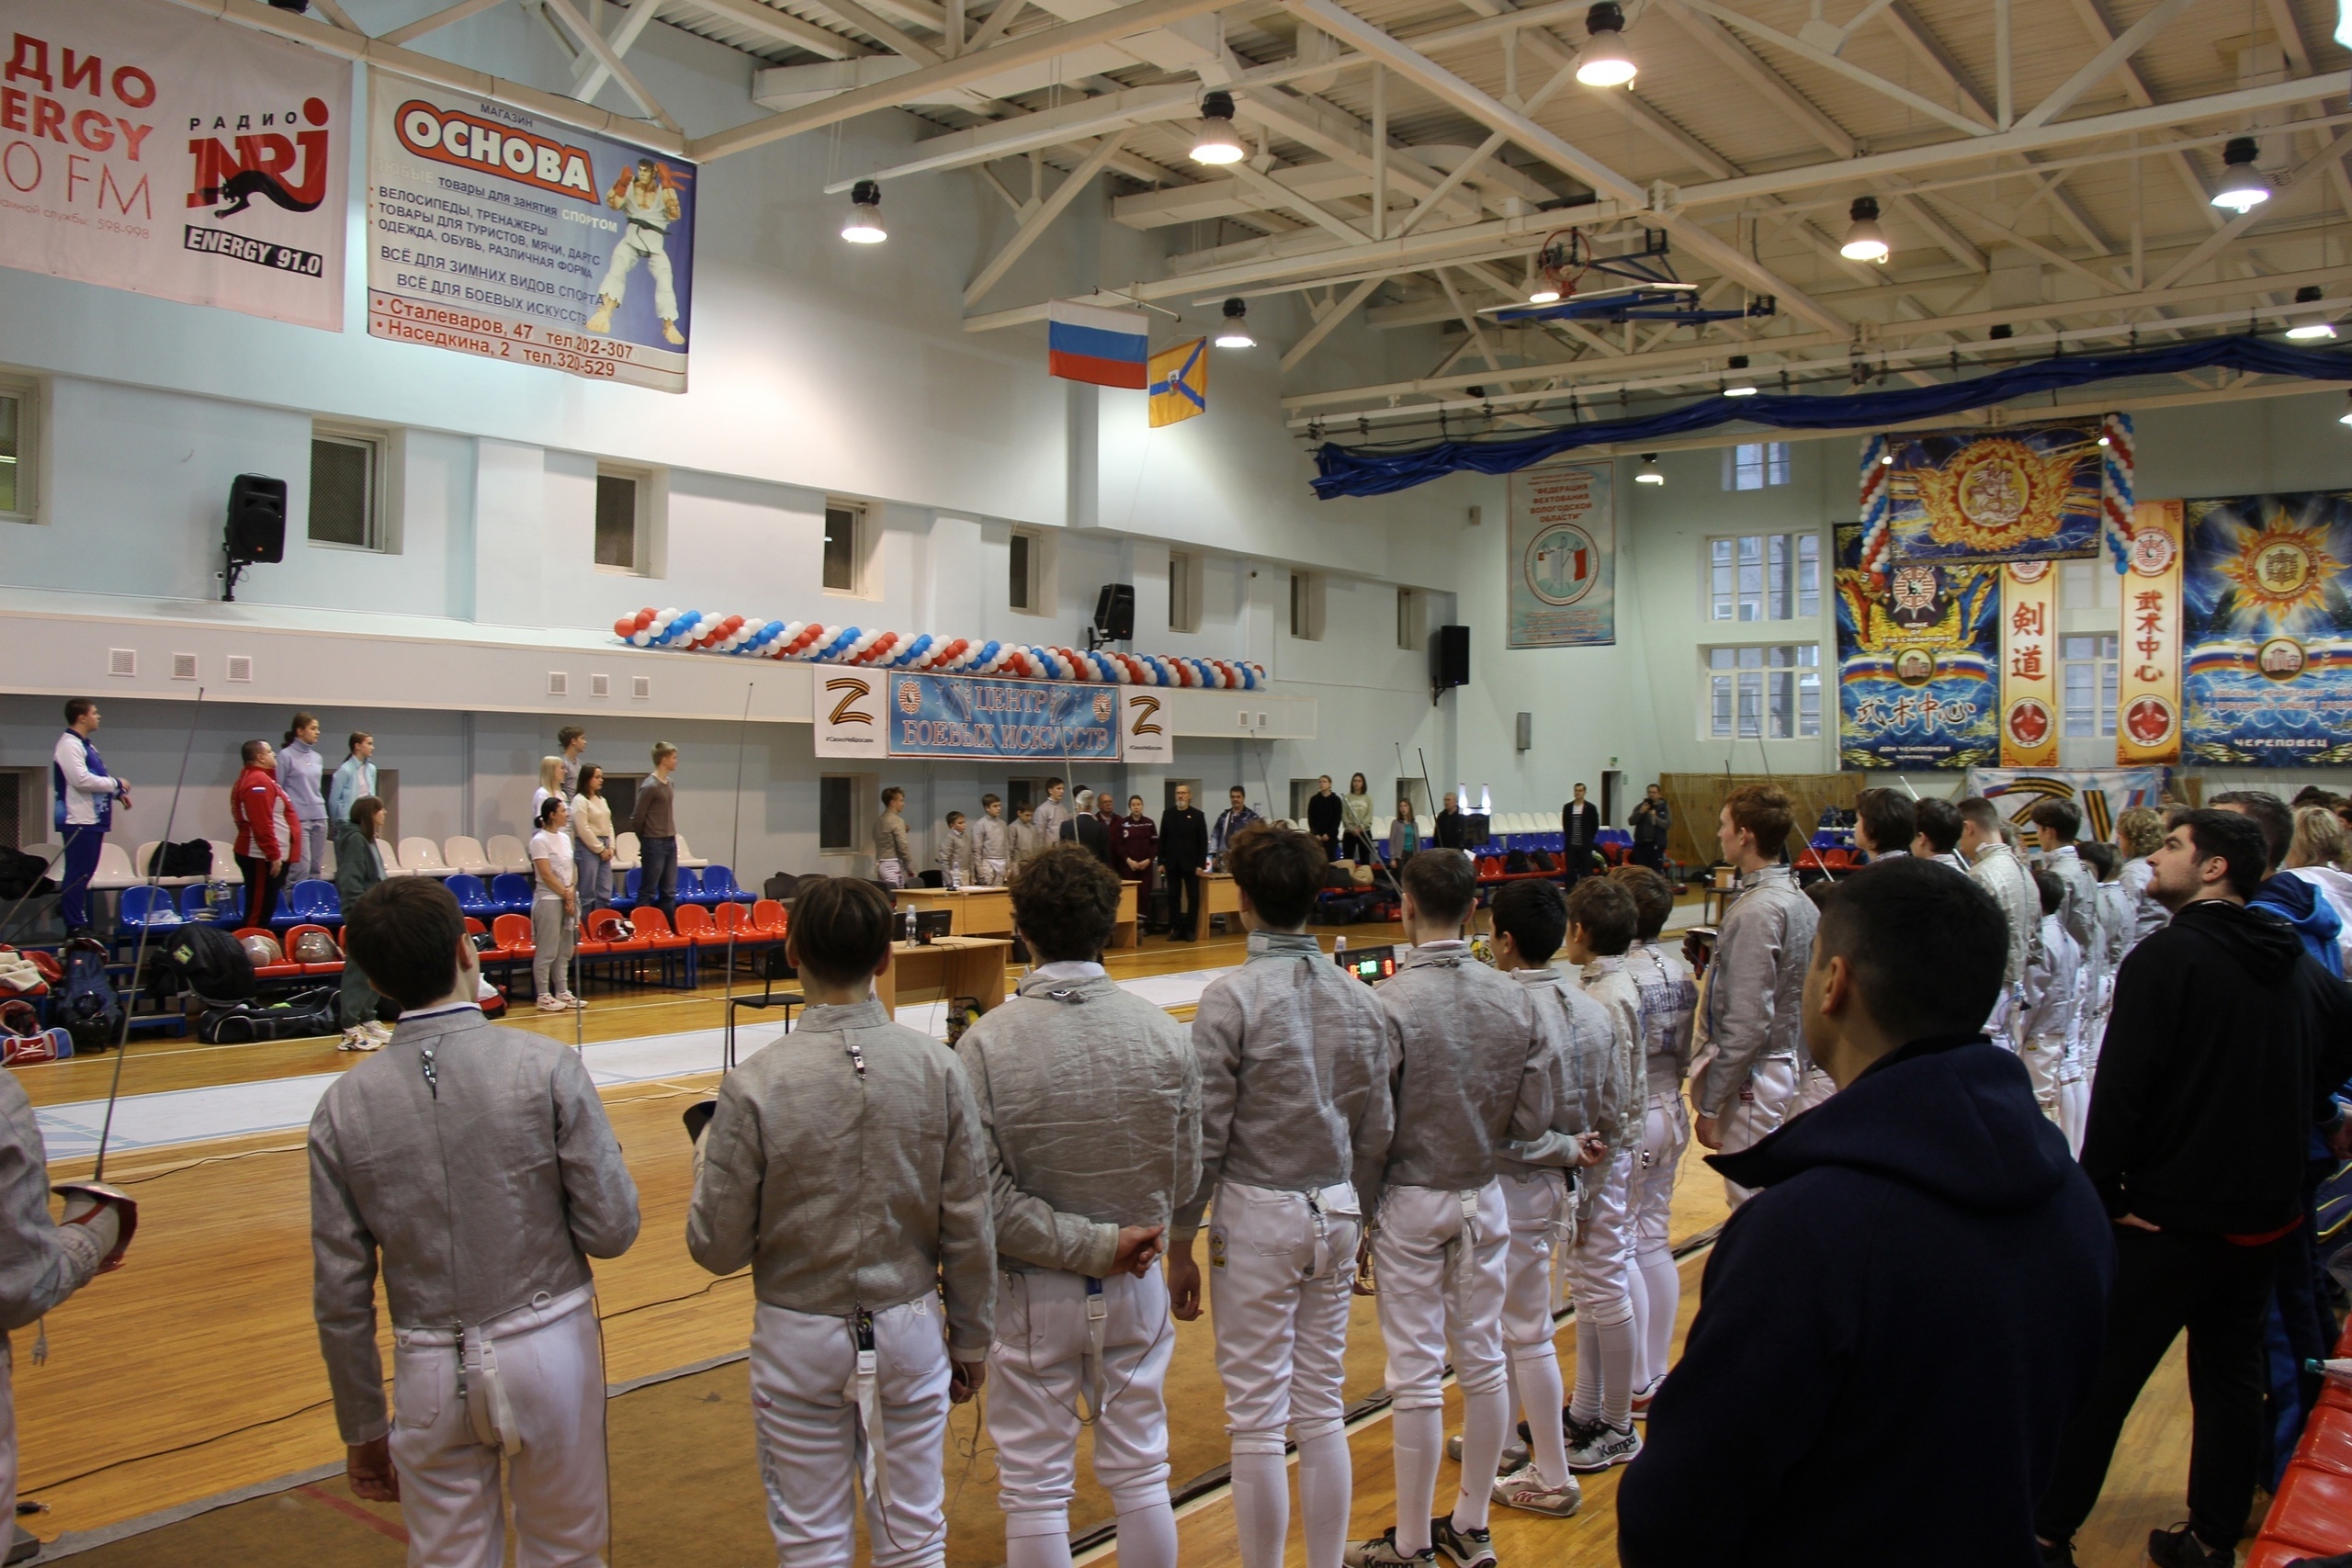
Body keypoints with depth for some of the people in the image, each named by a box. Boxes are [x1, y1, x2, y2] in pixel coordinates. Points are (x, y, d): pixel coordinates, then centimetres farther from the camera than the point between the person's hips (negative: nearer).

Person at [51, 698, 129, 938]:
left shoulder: (87, 745, 18)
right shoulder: (69, 745, -13)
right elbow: (81, 779, -23)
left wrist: (117, 793, 10)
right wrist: (115, 784, -12)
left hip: (92, 818, 10)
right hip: (78, 820, -10)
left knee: (84, 873, 13)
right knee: (78, 873, -6)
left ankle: (79, 921, 20)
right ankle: (75, 926, -3)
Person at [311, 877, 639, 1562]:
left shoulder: (345, 1105, -6)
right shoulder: (545, 1067, -14)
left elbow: (339, 1295, -1)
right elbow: (611, 1230, -11)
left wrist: (363, 1429, 12)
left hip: (433, 1371, 2)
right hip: (547, 1351, -1)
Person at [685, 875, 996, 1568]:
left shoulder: (755, 1085, -17)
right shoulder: (938, 1069, -12)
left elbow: (718, 1248, -10)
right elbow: (969, 1230, -5)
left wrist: (707, 1153, 7)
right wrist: (971, 1340, 9)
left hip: (800, 1338, -1)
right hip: (908, 1329, 1)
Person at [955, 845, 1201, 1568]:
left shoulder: (987, 1044, -17)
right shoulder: (1164, 1034, -11)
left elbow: (984, 1198, -19)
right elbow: (1185, 1177, -4)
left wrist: (1094, 1245, -13)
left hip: (1031, 1292, -2)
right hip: (1135, 1286, 2)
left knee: (1036, 1490, 12)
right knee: (1141, 1473, 18)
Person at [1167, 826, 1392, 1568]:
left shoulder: (1233, 997, -14)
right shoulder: (1360, 999, 1)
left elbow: (1206, 1137, -13)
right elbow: (1376, 1133, 7)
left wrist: (1179, 1245, -4)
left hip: (1256, 1216, -5)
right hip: (1335, 1213, 5)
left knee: (1258, 1419, 5)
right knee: (1323, 1408, 14)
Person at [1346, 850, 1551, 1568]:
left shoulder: (1391, 1002, -19)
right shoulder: (1514, 998, -7)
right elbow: (1533, 1119, -4)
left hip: (1410, 1200, -4)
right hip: (1484, 1195, 4)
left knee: (1417, 1376, 5)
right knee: (1483, 1361, 15)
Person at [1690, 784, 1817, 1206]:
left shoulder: (1756, 910, -21)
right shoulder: (1798, 898, 7)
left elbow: (1747, 1024, -22)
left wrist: (1710, 1104, -17)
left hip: (1755, 1077, -9)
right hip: (1790, 1066, 9)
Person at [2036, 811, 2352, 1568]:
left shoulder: (2167, 957, -16)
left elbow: (2121, 1088, -21)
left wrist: (2102, 1195, -14)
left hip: (2174, 1215, -7)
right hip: (2266, 1214, 7)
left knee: (2100, 1377, 1)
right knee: (2233, 1376, 16)